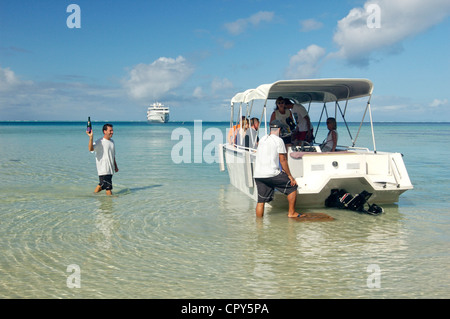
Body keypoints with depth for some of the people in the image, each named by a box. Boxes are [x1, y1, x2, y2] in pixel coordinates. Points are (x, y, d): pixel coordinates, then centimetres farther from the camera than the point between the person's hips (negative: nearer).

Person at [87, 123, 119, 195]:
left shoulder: (112, 141, 12)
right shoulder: (99, 142, -12)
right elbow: (91, 149, -32)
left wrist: (115, 166, 24)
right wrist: (91, 137, -39)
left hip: (110, 169, 8)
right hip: (103, 170, -8)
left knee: (102, 185, 18)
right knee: (108, 187, -6)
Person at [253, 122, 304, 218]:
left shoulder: (262, 139, 17)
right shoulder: (278, 140, -2)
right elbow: (283, 160, -4)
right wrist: (289, 176, 4)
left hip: (257, 175, 6)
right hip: (272, 174, -6)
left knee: (260, 201, 8)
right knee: (292, 186, 11)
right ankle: (291, 213, 15)